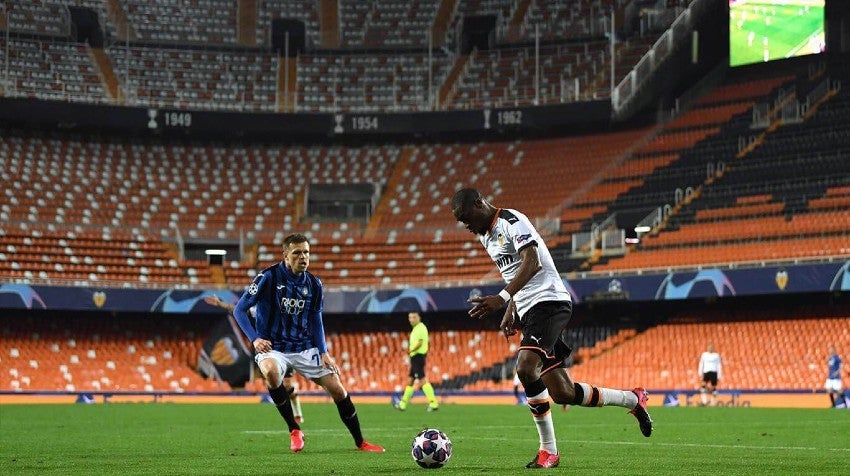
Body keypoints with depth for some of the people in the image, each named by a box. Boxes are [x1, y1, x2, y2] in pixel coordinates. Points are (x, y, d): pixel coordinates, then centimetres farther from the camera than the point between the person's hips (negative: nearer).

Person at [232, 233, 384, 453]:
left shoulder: (314, 284, 2)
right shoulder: (268, 277, -12)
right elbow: (239, 310, -8)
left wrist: (324, 352, 2)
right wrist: (255, 339, -21)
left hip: (305, 347, 4)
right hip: (272, 347, -4)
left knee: (337, 389, -2)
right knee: (271, 371, -38)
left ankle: (360, 442, 18)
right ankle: (294, 431, -20)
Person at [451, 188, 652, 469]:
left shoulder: (512, 222, -11)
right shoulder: (485, 236, 19)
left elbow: (532, 264, -25)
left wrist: (501, 299, -35)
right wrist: (510, 311, 24)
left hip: (549, 301, -10)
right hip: (528, 311, 10)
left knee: (525, 368, -28)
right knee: (562, 393, 4)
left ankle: (548, 450, -18)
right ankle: (633, 400, 23)